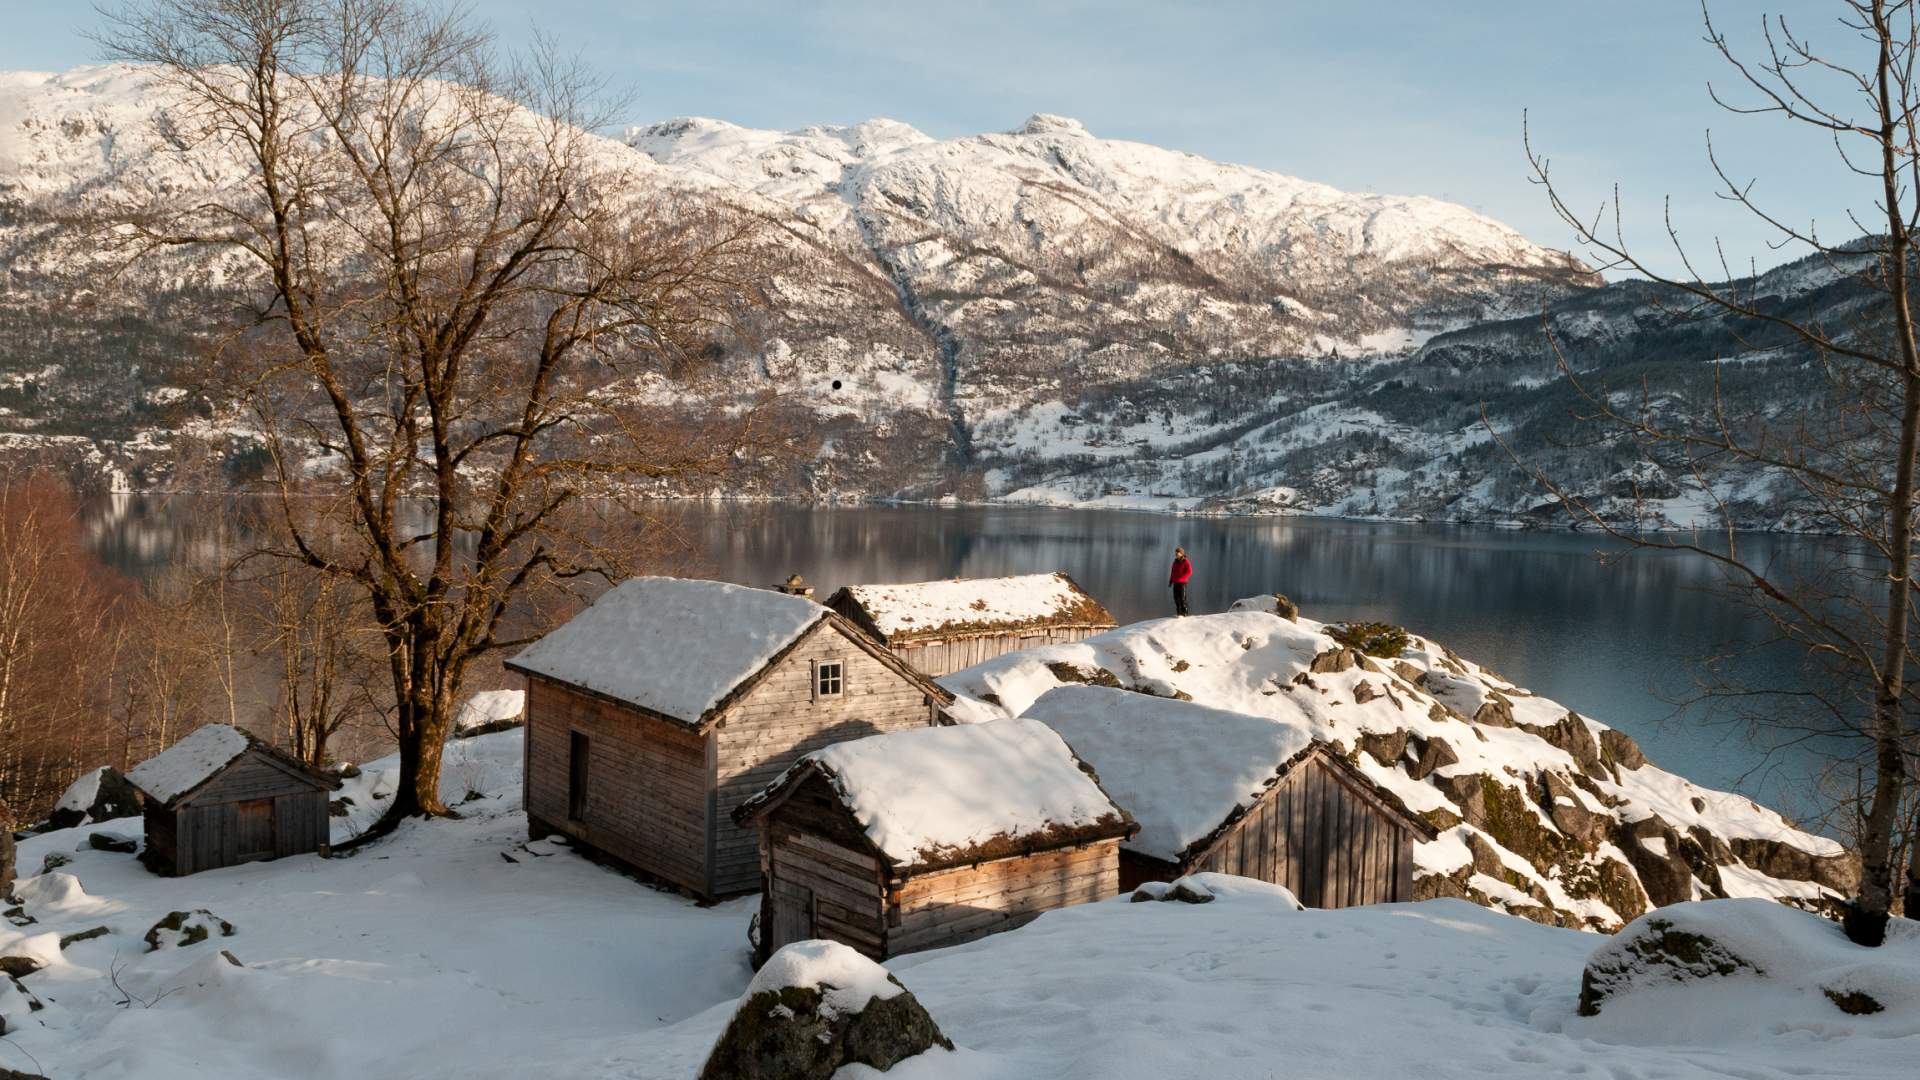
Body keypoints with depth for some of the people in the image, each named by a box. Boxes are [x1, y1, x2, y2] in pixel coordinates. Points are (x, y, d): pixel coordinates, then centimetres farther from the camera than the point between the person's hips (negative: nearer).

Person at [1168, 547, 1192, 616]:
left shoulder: (1186, 562, -8)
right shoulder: (1175, 562, 13)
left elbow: (1189, 573, -15)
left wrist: (1180, 577, -23)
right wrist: (1170, 581, 12)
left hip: (1182, 583, -7)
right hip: (1175, 583, 7)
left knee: (1182, 598, -8)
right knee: (1176, 598, 7)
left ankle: (1184, 613, -3)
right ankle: (1179, 612, 15)